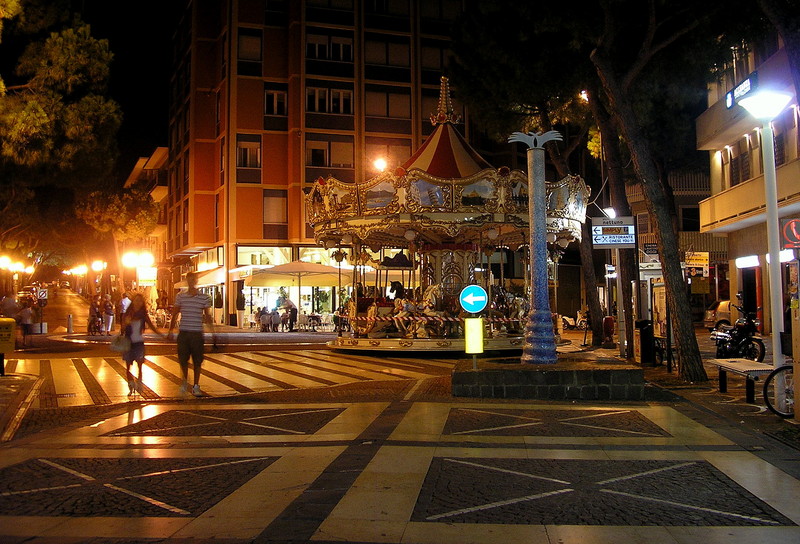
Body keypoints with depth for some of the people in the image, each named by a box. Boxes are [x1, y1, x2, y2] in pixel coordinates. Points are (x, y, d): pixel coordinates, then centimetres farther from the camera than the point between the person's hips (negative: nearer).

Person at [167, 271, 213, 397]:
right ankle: (185, 381, 30)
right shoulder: (180, 296, 5)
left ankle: (196, 386, 15)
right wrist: (170, 330, 6)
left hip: (197, 333, -1)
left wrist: (212, 328, -5)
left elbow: (207, 316, 7)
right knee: (182, 359, 5)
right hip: (183, 332, 1)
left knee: (197, 361, 3)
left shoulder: (204, 298, 1)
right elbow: (175, 314, 11)